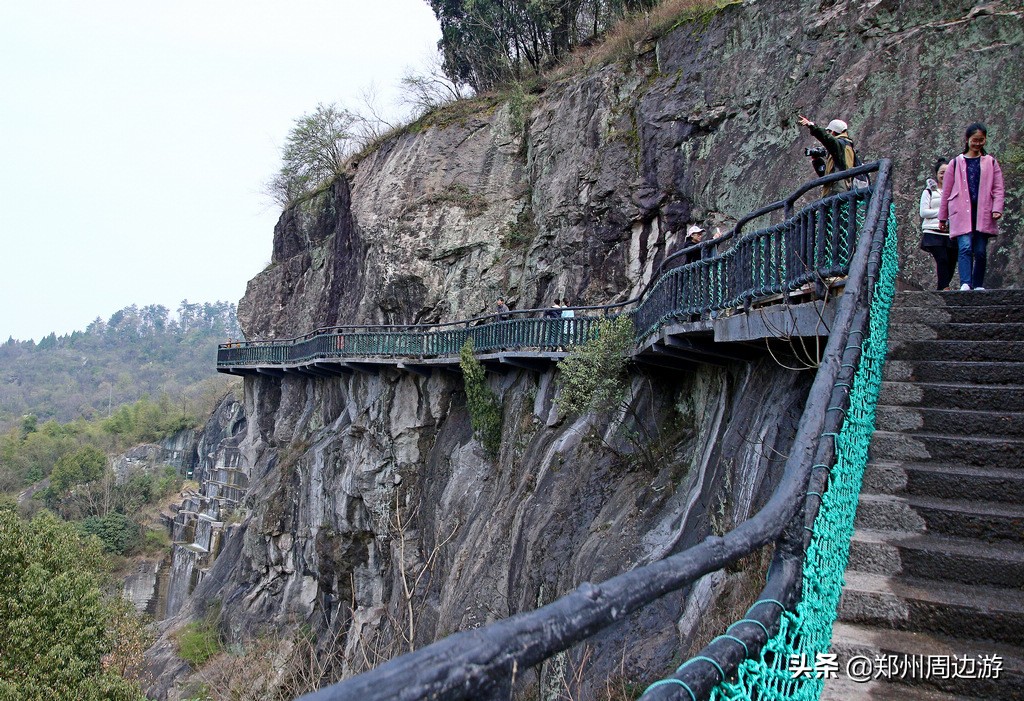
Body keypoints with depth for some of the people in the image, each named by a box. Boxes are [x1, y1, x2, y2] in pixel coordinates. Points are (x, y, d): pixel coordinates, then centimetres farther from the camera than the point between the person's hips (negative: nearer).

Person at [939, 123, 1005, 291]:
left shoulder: (991, 162, 15)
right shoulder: (956, 163, 11)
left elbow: (998, 188, 9)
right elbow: (946, 192, 12)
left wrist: (997, 209, -7)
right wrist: (942, 218, 11)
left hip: (983, 213, 1)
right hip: (962, 213, -1)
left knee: (980, 251, 1)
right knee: (965, 247, -16)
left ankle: (978, 285, 9)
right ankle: (965, 284, -25)